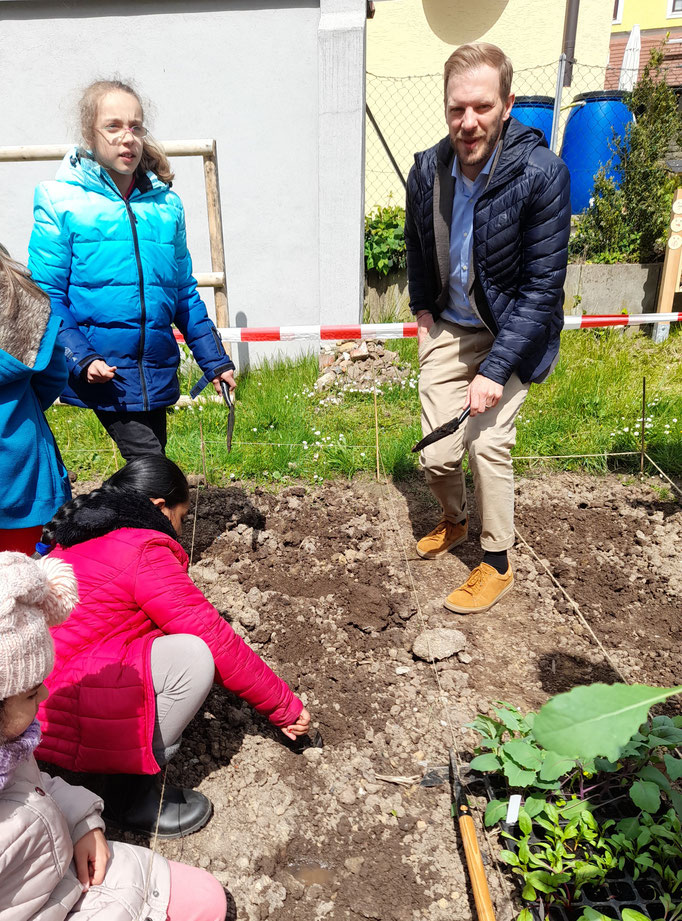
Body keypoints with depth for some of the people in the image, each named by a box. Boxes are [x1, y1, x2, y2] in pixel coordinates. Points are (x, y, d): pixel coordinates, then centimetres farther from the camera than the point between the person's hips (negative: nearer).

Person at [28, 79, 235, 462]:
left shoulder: (167, 203, 9)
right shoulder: (60, 200, -2)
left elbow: (184, 292, 14)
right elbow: (47, 294, -4)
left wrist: (215, 360, 12)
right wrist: (81, 359, -17)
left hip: (156, 370, 4)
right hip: (102, 370, -4)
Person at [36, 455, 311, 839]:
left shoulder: (81, 542, 16)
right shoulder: (144, 551, -14)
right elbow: (216, 639, -12)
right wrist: (286, 706, 0)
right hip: (53, 712, -10)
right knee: (193, 657, -17)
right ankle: (133, 794, 1)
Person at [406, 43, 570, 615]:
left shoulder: (541, 174, -21)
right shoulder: (427, 169, -6)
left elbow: (543, 285, -21)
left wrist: (496, 369, -26)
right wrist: (422, 308, 9)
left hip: (511, 331, -4)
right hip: (448, 330, 4)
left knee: (488, 443, -13)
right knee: (437, 456, 1)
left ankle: (497, 565, 10)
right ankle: (454, 520, 36)